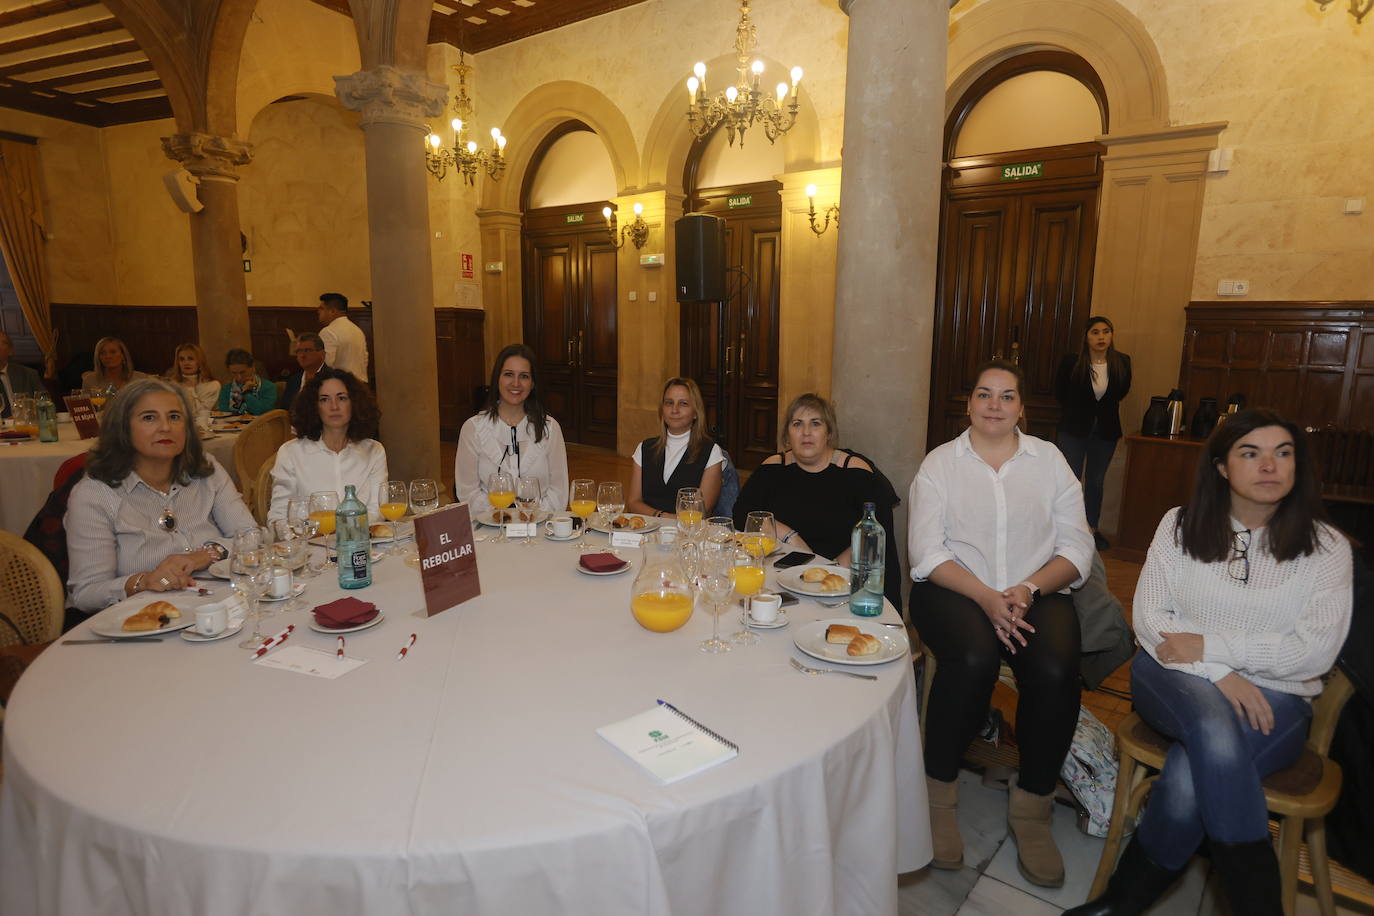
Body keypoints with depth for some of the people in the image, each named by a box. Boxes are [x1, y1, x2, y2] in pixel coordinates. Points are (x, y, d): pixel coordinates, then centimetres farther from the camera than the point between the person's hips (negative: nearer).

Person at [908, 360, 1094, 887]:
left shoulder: (1049, 459, 10)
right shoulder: (940, 463, 5)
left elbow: (1077, 548, 3)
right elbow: (927, 552, -5)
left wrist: (1028, 589, -15)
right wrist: (986, 597, -18)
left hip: (1037, 592, 2)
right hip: (954, 589, -2)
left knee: (1055, 669, -28)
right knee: (973, 659, -32)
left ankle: (1032, 808, -4)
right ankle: (939, 794, -8)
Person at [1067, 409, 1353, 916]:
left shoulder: (1327, 548, 3)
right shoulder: (1180, 524, 5)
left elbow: (1315, 651, -7)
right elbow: (1149, 618, -2)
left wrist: (1209, 645, -14)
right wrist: (1217, 676, -15)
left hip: (1274, 699, 0)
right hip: (1176, 680, 1)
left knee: (1193, 772, -32)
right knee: (1214, 724, -36)